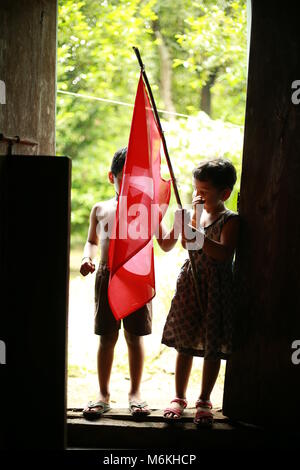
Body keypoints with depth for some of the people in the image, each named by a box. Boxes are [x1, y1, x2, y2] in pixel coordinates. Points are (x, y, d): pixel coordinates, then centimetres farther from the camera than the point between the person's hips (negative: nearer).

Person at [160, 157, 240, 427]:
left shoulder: (230, 220, -7)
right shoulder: (197, 213, 11)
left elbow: (224, 253, -22)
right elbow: (187, 245, 4)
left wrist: (197, 236, -34)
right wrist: (195, 213, -2)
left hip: (217, 289, -5)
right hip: (190, 283, 5)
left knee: (213, 348, 2)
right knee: (185, 344, 8)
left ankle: (204, 401, 15)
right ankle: (179, 398, 19)